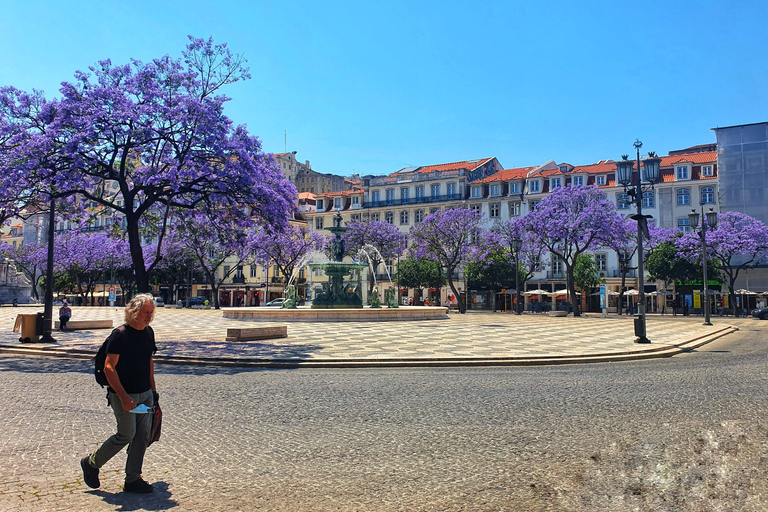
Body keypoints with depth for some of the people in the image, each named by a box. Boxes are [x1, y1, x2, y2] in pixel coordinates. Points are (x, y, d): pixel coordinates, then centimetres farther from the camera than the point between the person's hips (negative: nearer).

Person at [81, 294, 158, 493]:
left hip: (145, 394, 7)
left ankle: (133, 479, 16)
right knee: (126, 435, -3)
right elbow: (109, 368, -18)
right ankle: (91, 463, 21)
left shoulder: (148, 332, 8)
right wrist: (124, 397, -23)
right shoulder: (119, 334, -14)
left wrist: (153, 389, 16)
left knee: (143, 435, 6)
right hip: (124, 394, -7)